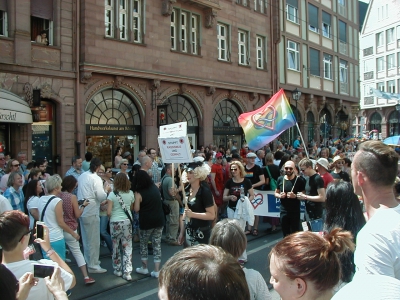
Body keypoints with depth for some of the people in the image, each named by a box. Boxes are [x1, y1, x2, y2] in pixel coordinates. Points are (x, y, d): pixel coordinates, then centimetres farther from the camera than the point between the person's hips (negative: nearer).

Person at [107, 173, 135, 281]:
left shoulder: (112, 194, -9)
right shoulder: (130, 193, -1)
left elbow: (109, 212, -13)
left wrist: (110, 217, 8)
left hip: (115, 222, -2)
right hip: (127, 221, 2)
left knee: (116, 246, 14)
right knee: (127, 247, 5)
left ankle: (117, 270, 24)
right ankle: (127, 272, 5)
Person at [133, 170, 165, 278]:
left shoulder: (138, 192, -10)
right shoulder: (155, 187, 4)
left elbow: (136, 209, -11)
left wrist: (134, 202, 7)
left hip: (146, 221, -4)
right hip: (159, 220, 4)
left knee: (143, 244, 16)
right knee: (157, 245, 8)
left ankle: (144, 268, 26)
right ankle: (156, 271, 9)